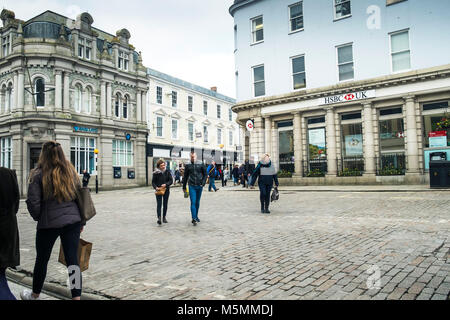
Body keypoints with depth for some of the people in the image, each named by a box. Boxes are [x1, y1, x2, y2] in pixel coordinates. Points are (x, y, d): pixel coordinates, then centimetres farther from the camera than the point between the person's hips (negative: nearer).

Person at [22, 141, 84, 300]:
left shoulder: (38, 174, -8)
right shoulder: (71, 171, 5)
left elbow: (33, 202, -10)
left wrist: (38, 218, 10)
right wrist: (82, 221, 15)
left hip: (49, 224, -3)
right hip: (73, 221, 3)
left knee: (42, 259, 17)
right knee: (73, 260, 5)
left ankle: (35, 295, 38)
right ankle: (77, 296, 5)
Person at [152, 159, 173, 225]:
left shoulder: (167, 172, 2)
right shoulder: (156, 173, -3)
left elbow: (171, 181, -1)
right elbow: (153, 182, 1)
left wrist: (166, 184, -18)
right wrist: (155, 187, -18)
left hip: (166, 190, 3)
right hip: (158, 190, -2)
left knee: (165, 204, 10)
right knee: (159, 204, -12)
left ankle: (164, 217, 22)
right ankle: (159, 218, -18)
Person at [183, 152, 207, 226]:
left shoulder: (201, 164, 1)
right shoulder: (188, 165, 2)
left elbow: (205, 174, 6)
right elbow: (185, 177, 9)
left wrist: (203, 183, -7)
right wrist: (184, 187, 11)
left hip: (199, 186, 1)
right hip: (192, 186, -1)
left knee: (197, 202, 13)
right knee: (193, 202, -9)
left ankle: (196, 216, 29)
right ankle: (194, 219, -11)